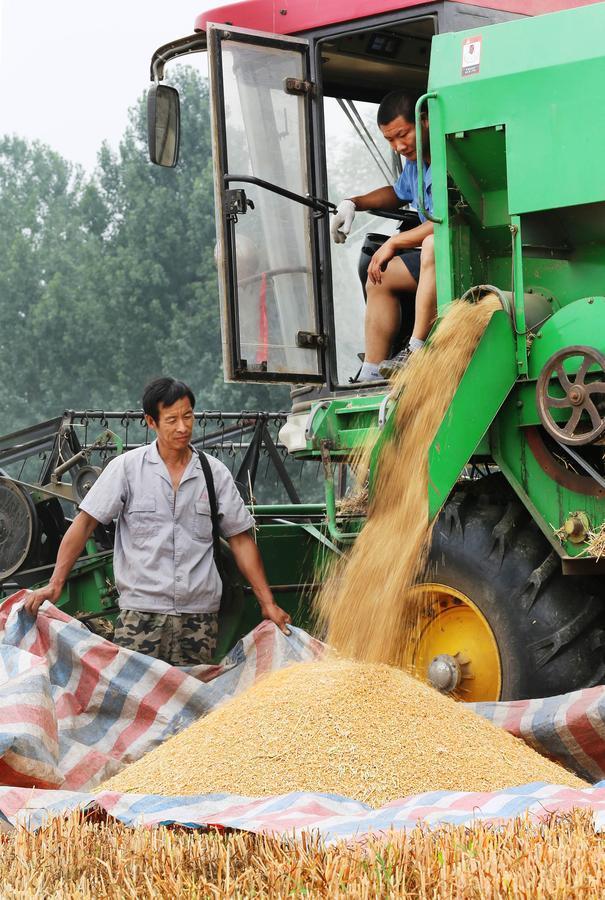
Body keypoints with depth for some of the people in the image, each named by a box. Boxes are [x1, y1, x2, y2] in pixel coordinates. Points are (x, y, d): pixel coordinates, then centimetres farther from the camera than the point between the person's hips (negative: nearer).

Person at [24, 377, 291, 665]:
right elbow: (85, 523, 1)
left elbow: (241, 539, 11)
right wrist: (55, 584, -8)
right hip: (140, 612, -2)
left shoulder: (215, 473, 7)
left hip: (200, 614, 2)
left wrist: (267, 603, 6)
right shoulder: (126, 467, 1)